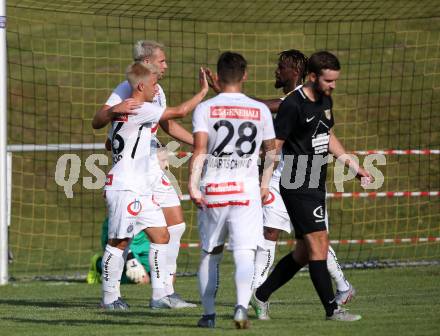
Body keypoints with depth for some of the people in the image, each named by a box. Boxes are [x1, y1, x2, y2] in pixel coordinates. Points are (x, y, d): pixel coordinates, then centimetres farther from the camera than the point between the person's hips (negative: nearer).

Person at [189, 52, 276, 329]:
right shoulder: (261, 110, 7)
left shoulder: (205, 109, 1)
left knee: (210, 254, 15)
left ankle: (209, 313, 16)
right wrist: (265, 185, 31)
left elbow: (200, 149, -11)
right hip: (247, 191, 0)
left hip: (212, 191, 0)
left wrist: (193, 184, -15)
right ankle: (242, 306, -28)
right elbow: (271, 151, 17)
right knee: (245, 254, -6)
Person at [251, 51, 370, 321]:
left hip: (316, 187, 9)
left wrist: (354, 166, 25)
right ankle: (332, 309, -10)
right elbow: (274, 146, -14)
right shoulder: (293, 105, -15)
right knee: (319, 244, -12)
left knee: (304, 252, 11)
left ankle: (261, 296, 22)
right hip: (298, 188, -9)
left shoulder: (325, 101, 11)